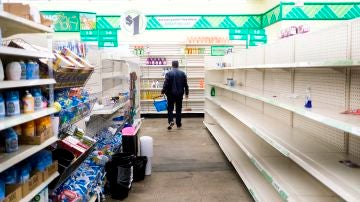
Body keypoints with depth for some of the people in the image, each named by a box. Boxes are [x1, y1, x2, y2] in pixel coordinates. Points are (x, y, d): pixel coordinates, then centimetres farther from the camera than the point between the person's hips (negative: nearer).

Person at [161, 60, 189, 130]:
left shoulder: (169, 73, -7)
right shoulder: (183, 73, 1)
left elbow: (166, 84, -11)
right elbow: (186, 85, 3)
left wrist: (163, 92, -2)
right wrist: (186, 93, 12)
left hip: (171, 94, -2)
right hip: (180, 94, 2)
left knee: (170, 108, 8)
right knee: (178, 109, 11)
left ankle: (171, 121, -12)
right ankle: (178, 124, 16)